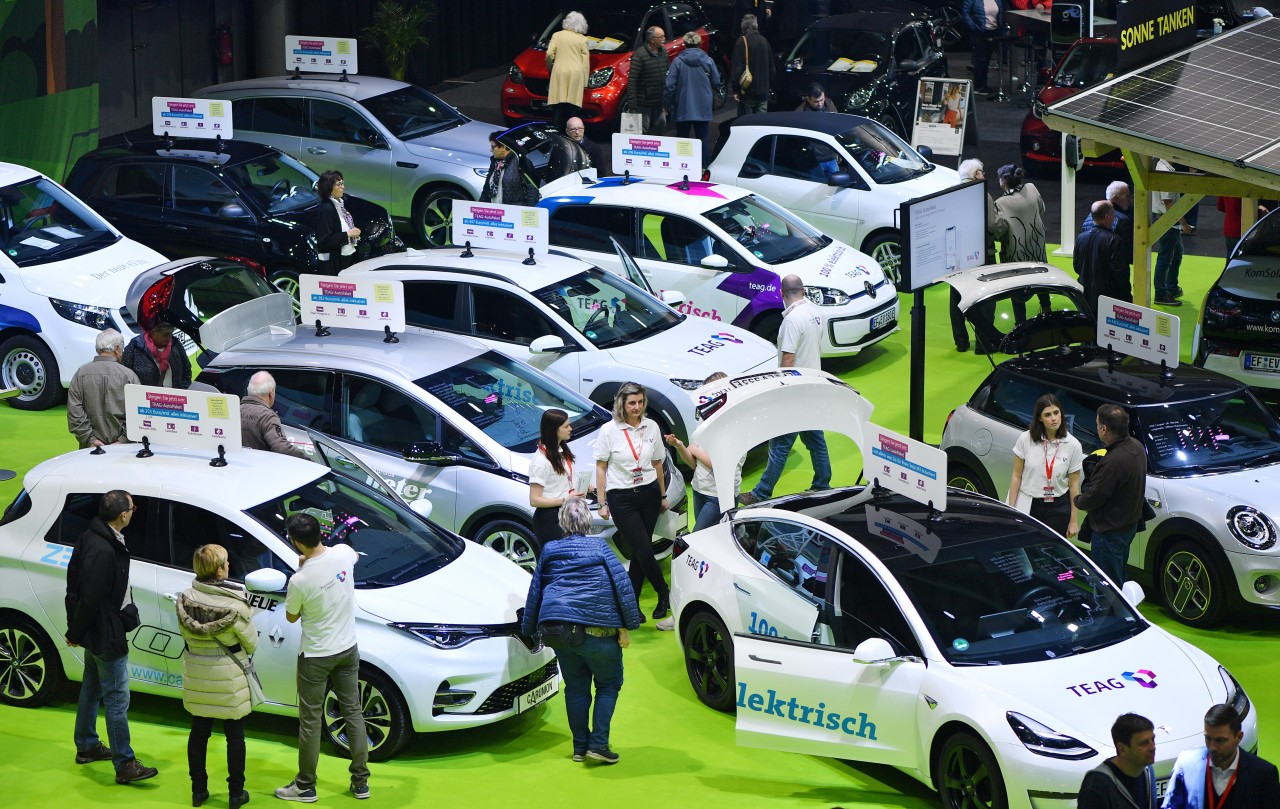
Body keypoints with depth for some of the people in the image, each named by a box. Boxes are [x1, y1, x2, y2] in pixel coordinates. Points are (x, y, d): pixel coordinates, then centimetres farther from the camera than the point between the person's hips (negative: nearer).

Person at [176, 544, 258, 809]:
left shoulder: (185, 599, -10)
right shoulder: (235, 605, -22)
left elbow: (185, 634, 4)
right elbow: (251, 645, -10)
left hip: (196, 676, 4)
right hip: (228, 678, -4)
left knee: (199, 733, 16)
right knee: (235, 735, 10)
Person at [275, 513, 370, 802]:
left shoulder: (300, 581, -26)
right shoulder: (343, 553, -12)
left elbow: (291, 617, -6)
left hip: (316, 657, -6)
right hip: (348, 650, 6)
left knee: (310, 721, 8)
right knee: (353, 713, 16)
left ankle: (305, 786, 18)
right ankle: (360, 782, 23)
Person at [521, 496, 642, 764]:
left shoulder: (549, 551, 13)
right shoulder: (599, 547, 3)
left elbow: (534, 593, 17)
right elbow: (622, 586, -3)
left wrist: (529, 629, 25)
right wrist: (627, 626, -1)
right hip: (597, 629, -3)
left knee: (576, 687, 16)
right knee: (608, 684, 10)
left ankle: (580, 747, 15)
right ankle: (598, 744, -2)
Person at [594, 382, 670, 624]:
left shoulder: (651, 427, 3)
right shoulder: (609, 431, -8)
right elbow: (601, 468, -3)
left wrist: (663, 495, 17)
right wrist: (603, 503, -5)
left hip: (648, 494, 4)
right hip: (621, 497, -4)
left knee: (640, 552, 4)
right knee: (643, 550, -10)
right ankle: (664, 594, 11)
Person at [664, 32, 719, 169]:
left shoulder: (677, 61, -9)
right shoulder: (707, 61, -4)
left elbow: (670, 85, -10)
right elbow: (716, 81, 4)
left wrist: (667, 103, 1)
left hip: (683, 106, -1)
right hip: (703, 107, 1)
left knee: (682, 136, 8)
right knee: (703, 137, 8)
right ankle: (704, 166, 6)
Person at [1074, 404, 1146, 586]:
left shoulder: (1112, 462, -33)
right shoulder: (1136, 446, -2)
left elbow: (1093, 498, -23)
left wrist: (1077, 500, -2)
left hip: (1109, 532, -10)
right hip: (1130, 523, 10)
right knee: (1119, 579, 25)